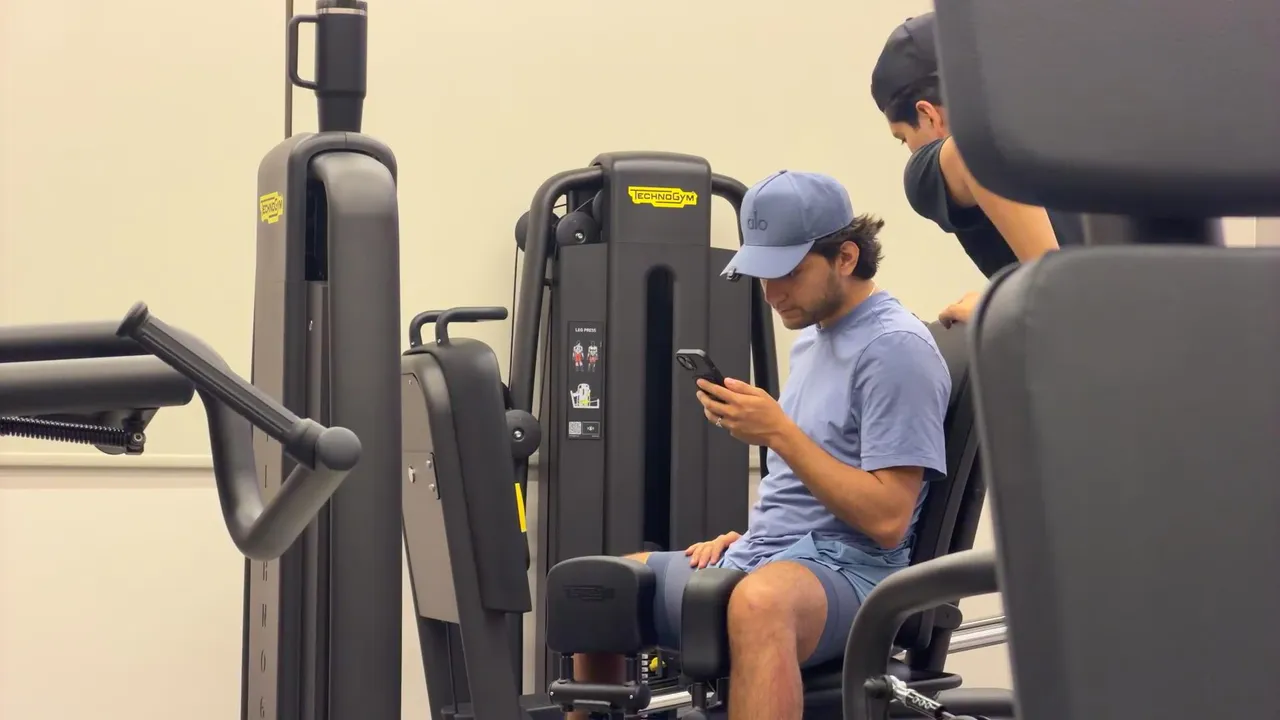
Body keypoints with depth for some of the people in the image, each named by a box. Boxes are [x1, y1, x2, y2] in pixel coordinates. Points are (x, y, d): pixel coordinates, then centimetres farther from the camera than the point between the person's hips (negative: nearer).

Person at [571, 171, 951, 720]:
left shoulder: (895, 346, -11)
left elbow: (886, 520, -18)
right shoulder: (811, 336, 19)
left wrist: (778, 431, -18)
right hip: (760, 558, 10)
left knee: (760, 600, -43)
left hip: (844, 571, -10)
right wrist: (744, 536, 12)